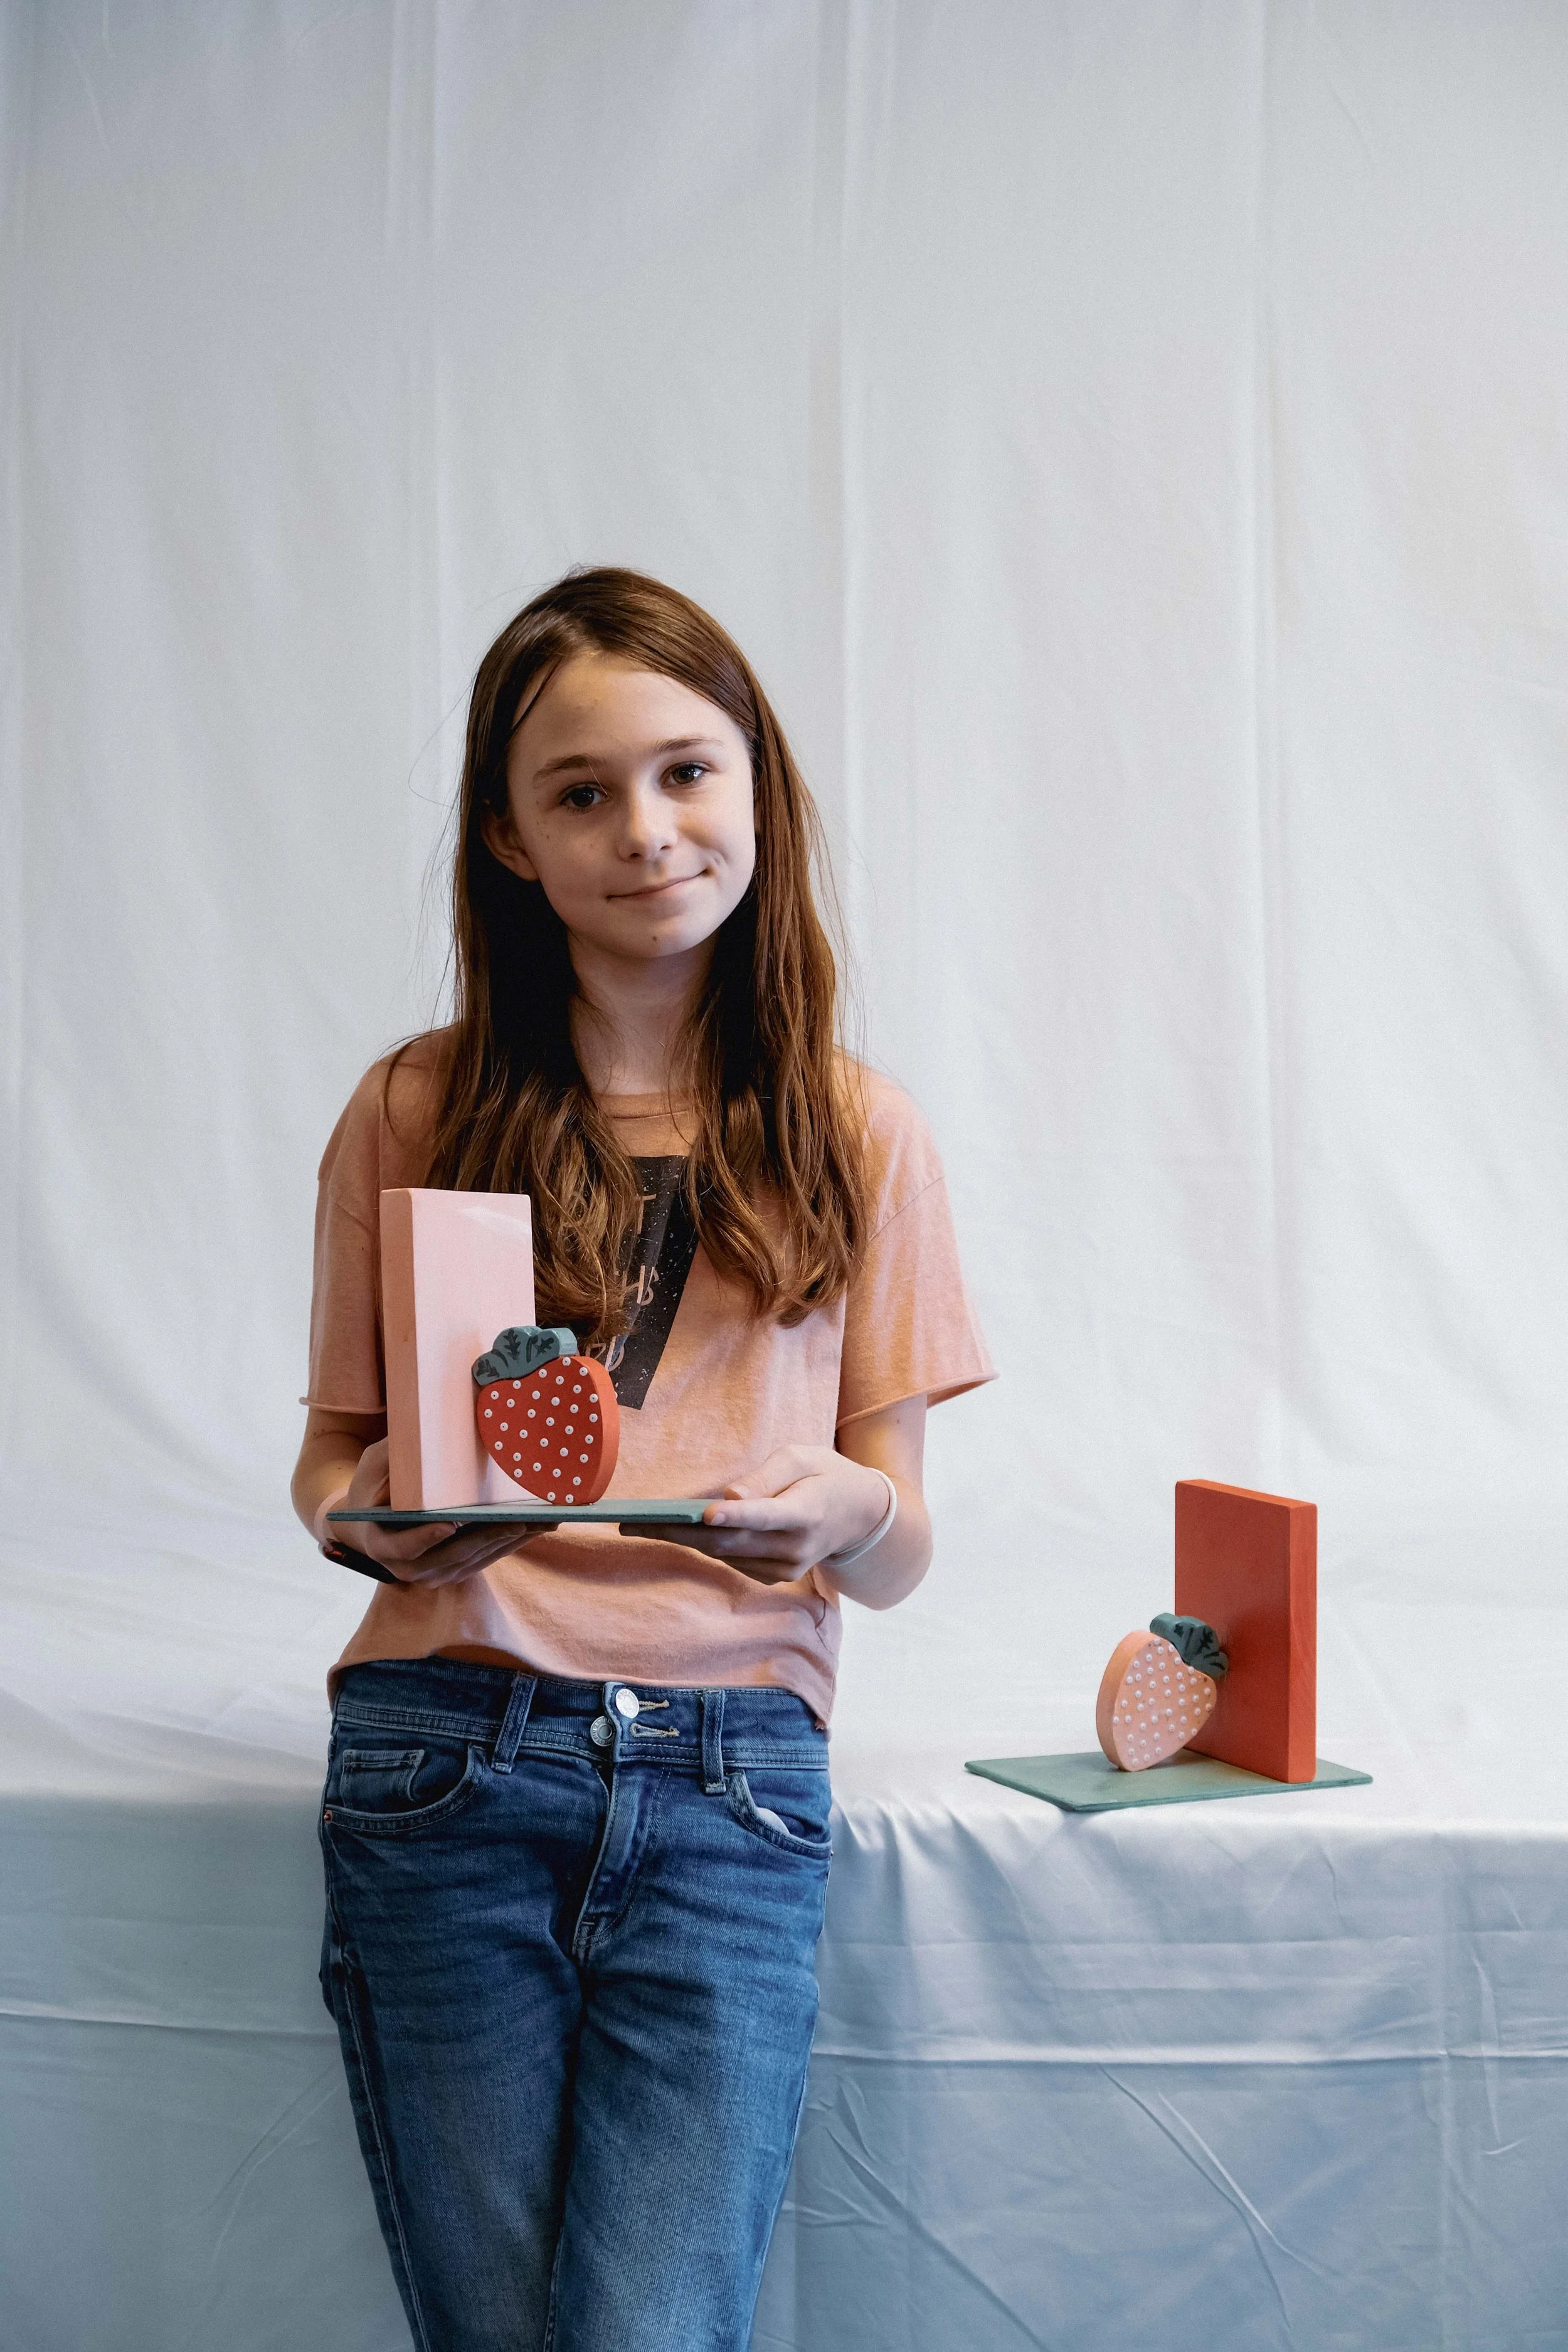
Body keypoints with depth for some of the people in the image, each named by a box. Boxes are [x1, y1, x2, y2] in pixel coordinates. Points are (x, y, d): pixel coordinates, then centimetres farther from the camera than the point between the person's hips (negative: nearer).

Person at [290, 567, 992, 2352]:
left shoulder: (856, 1136, 8)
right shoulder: (417, 1113, 5)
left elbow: (900, 1556, 9)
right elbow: (332, 1453, 12)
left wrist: (846, 1512, -14)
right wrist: (375, 1519, -12)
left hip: (731, 1784, 0)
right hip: (449, 1758, 0)